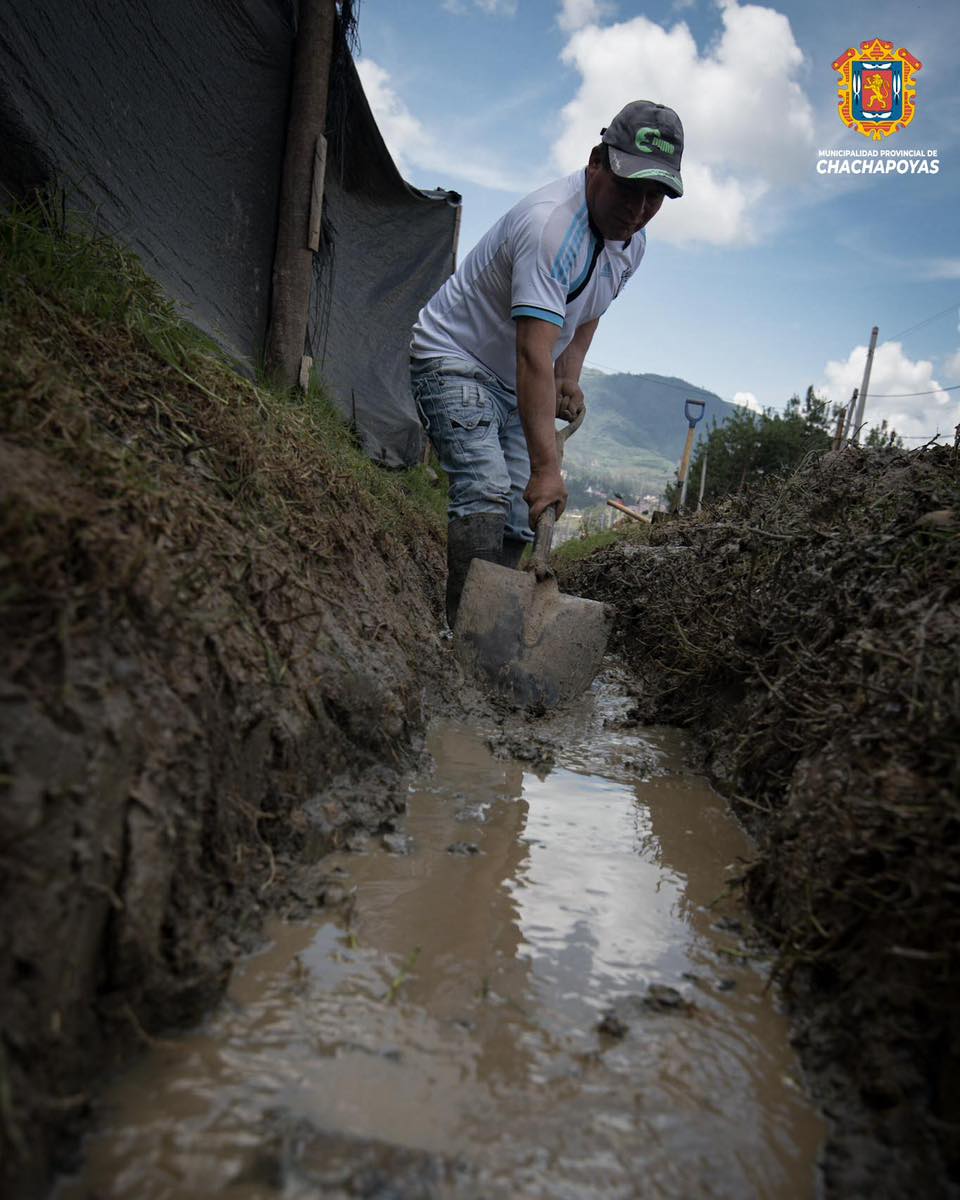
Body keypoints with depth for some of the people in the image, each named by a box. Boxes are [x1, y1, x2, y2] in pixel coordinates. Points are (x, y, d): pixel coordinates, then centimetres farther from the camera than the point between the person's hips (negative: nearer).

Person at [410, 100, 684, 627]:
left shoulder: (631, 239, 1)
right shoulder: (551, 224, -29)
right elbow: (533, 356, -38)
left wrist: (570, 372, 4)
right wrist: (546, 466, -43)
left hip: (516, 383, 8)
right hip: (454, 361, -8)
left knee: (521, 517, -3)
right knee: (486, 493, -26)